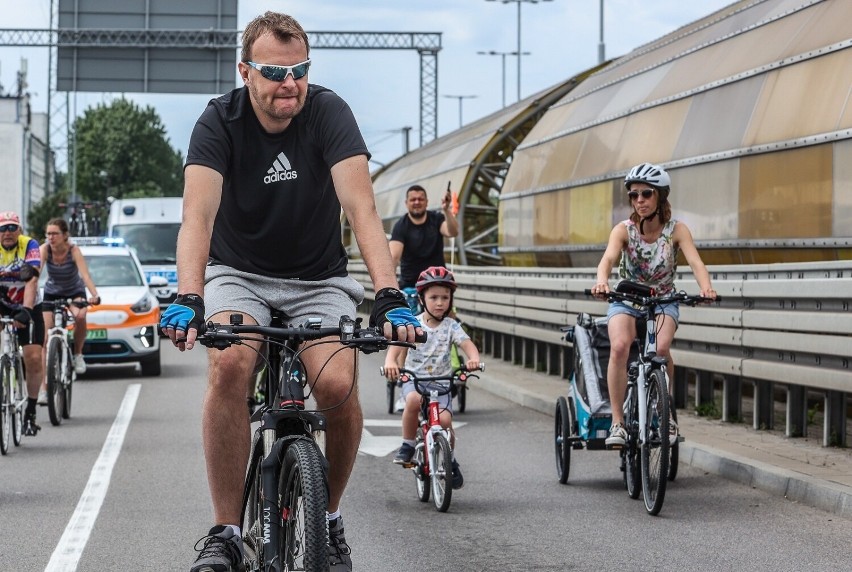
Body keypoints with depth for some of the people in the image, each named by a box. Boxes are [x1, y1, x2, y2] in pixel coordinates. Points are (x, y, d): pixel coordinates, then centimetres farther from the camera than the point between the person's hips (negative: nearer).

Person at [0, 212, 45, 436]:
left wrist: (25, 311, -42)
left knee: (34, 359, -12)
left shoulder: (30, 246, -18)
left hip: (28, 308, -1)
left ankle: (30, 413, 1)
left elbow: (31, 280, -29)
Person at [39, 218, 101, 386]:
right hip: (52, 293, 2)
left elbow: (85, 275, -37)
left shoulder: (73, 251, -25)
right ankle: (44, 388, -8)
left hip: (75, 292, -2)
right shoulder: (45, 249, -22)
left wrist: (95, 295, -53)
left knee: (80, 316, -34)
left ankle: (78, 354, -6)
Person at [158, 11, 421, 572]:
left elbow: (361, 207, -26)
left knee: (337, 385, -26)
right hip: (239, 274, 0)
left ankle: (329, 515, 3)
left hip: (318, 279, 0)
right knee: (230, 364, -31)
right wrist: (187, 299, -45)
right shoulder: (220, 120, -15)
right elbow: (198, 214, -28)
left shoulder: (328, 111, -15)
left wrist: (390, 296, -40)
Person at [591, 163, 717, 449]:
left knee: (661, 349, -30)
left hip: (663, 302, 0)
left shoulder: (676, 230, -11)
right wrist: (602, 282, -53)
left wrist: (706, 287, -47)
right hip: (626, 300, 0)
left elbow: (696, 262, -24)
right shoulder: (624, 229, -12)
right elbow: (609, 257, -30)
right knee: (619, 347, -31)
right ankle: (617, 423, -25)